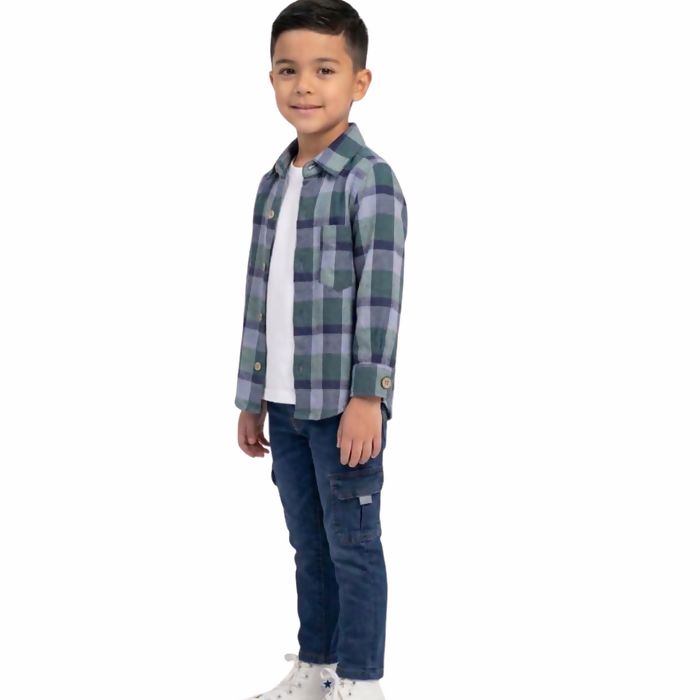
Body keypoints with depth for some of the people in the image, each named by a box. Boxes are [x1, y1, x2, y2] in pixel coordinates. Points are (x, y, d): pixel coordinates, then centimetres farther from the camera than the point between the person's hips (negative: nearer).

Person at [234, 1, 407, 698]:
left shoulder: (370, 180, -10)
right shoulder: (272, 184, 12)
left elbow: (381, 294, -15)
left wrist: (367, 395, -21)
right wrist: (251, 399, 16)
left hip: (343, 404, -6)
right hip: (284, 405, 7)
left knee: (352, 545, 3)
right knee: (309, 545, 17)